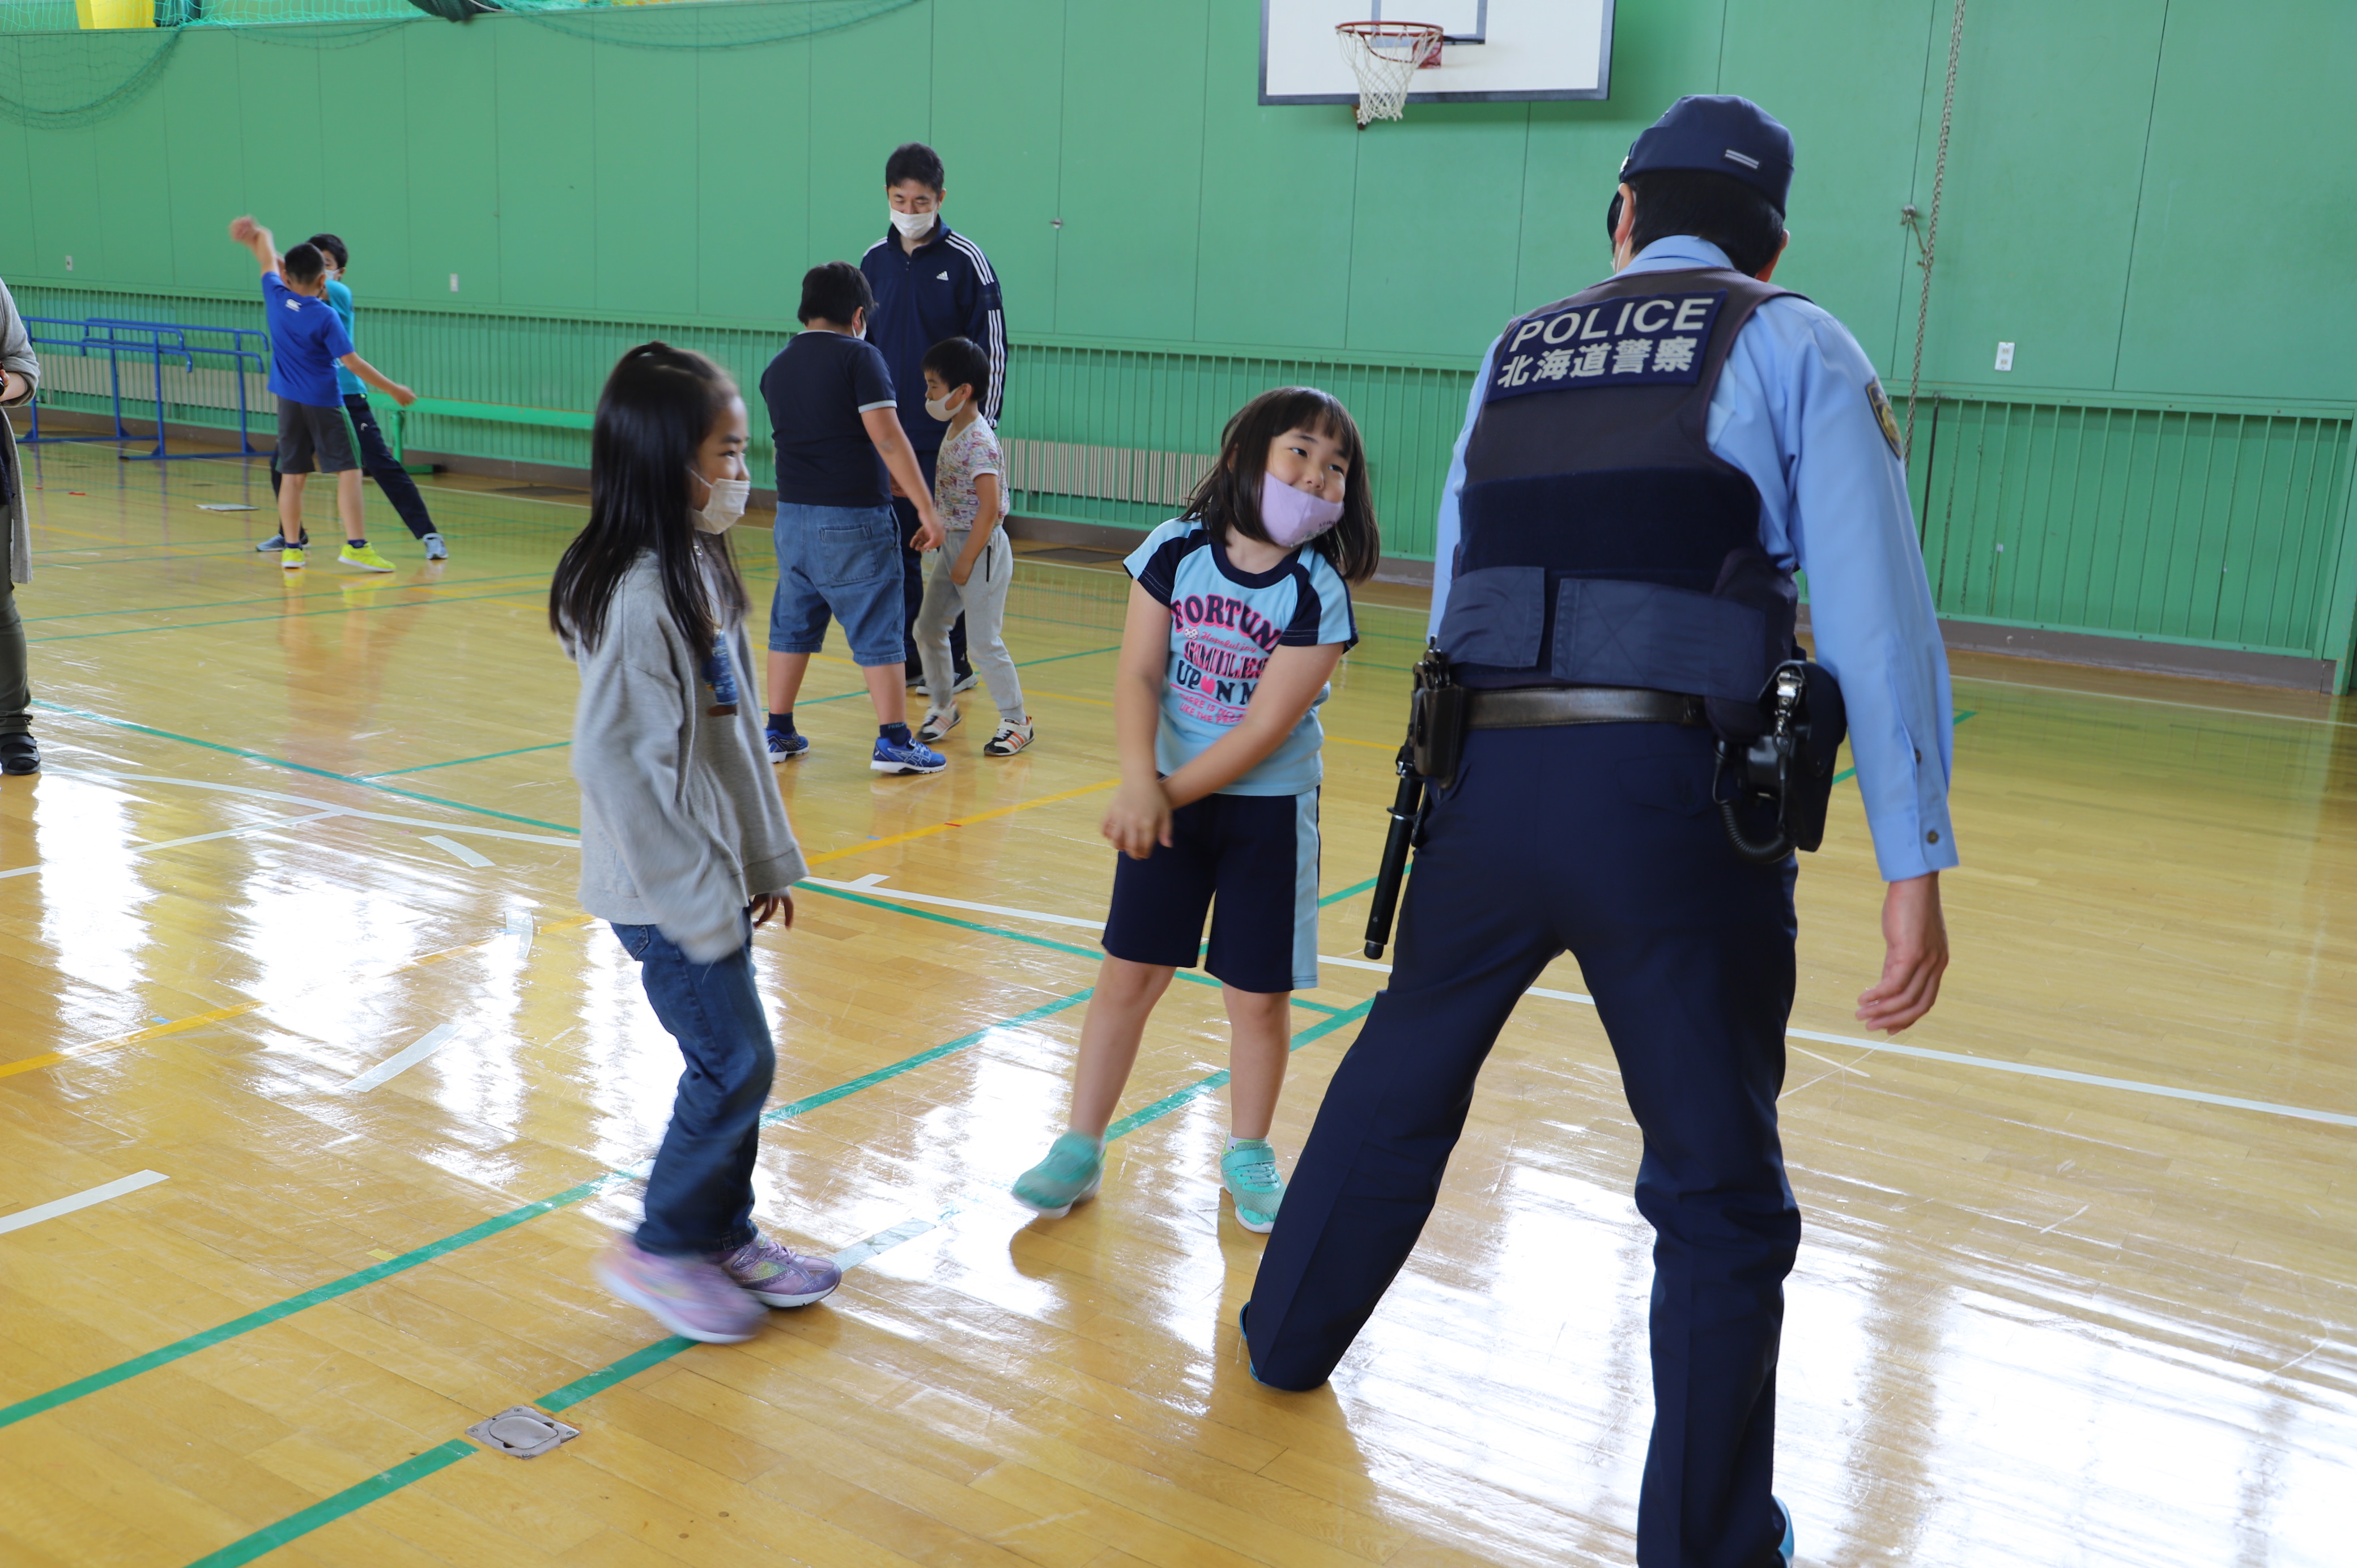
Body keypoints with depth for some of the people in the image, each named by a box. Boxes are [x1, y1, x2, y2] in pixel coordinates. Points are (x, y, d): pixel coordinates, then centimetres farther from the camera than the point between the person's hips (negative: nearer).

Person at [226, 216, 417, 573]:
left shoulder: (276, 298, -2)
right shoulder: (326, 316, -15)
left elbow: (269, 261, 18)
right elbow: (353, 363, -15)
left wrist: (259, 237, 34)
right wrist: (394, 390, -9)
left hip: (288, 400, 6)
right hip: (324, 401, -5)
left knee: (293, 475, 10)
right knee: (349, 470, -2)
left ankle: (291, 548, 11)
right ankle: (355, 545, -11)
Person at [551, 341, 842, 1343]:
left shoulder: (701, 569, 7)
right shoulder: (635, 598, -22)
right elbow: (612, 760, -23)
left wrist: (765, 856, 14)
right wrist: (697, 895, -19)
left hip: (714, 874, 9)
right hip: (666, 891, -9)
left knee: (731, 1061, 16)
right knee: (736, 1064, -1)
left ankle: (726, 1235, 31)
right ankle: (662, 1248, 17)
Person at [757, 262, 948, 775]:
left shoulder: (777, 366, 12)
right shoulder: (858, 357, -8)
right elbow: (887, 437, -16)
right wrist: (926, 508, -13)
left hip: (793, 514, 6)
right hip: (852, 519, -6)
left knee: (792, 624, 15)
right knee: (877, 629, 0)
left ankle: (778, 732, 20)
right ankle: (894, 740, 2)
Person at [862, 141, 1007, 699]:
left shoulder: (967, 260, -6)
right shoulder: (874, 260, 8)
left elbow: (993, 352, -5)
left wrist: (983, 429, -8)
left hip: (948, 437, -5)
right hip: (887, 433, 5)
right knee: (897, 548, 8)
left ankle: (956, 662, 10)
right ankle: (907, 655, 18)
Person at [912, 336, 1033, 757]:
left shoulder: (979, 443, -20)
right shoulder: (954, 434, 9)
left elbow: (990, 508, -23)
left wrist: (967, 562, -20)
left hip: (982, 549, -9)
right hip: (951, 544, 9)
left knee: (984, 641, -4)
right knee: (928, 628, 13)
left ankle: (1016, 721, 8)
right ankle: (944, 706, 28)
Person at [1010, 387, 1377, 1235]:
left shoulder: (1319, 594, -14)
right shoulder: (1176, 550, -7)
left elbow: (1267, 727, -17)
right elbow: (1138, 675, -11)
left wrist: (1171, 792, -20)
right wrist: (1139, 784, -24)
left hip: (1269, 808, -1)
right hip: (1168, 796, 2)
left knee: (1257, 996, 6)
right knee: (1128, 974, 5)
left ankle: (1247, 1153, 27)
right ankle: (1080, 1148, 19)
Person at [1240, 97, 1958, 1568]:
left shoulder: (1517, 349, 18)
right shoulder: (1792, 346, 5)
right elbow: (1874, 614, -5)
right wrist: (1915, 863, -5)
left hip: (1486, 779, 4)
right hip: (1672, 796, -4)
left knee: (1401, 1075, 25)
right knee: (1719, 1187, 10)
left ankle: (1285, 1338, 44)